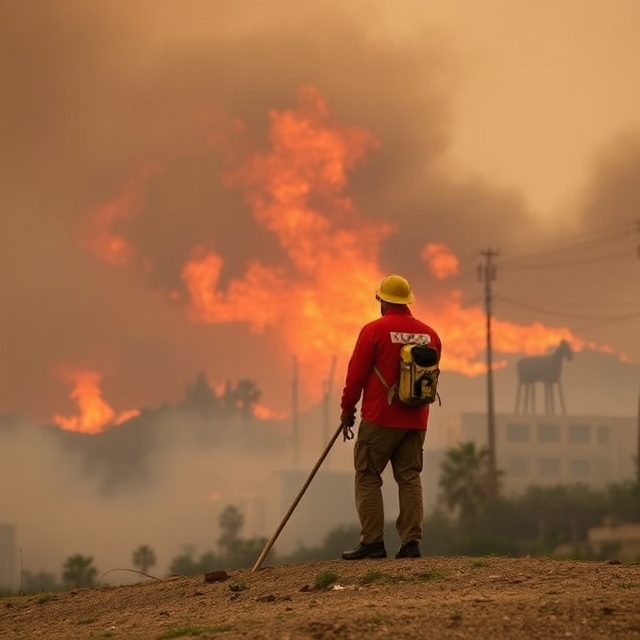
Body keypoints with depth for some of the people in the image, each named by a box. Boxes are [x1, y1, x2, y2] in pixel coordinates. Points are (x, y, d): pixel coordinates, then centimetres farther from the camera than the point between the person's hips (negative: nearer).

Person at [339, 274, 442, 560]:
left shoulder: (374, 330, -8)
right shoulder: (429, 334, 7)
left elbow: (356, 374, -6)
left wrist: (347, 409, 5)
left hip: (379, 419, -5)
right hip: (416, 420, 5)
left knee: (368, 478, 2)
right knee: (410, 479, 7)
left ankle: (372, 541, -3)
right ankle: (411, 541, 0)